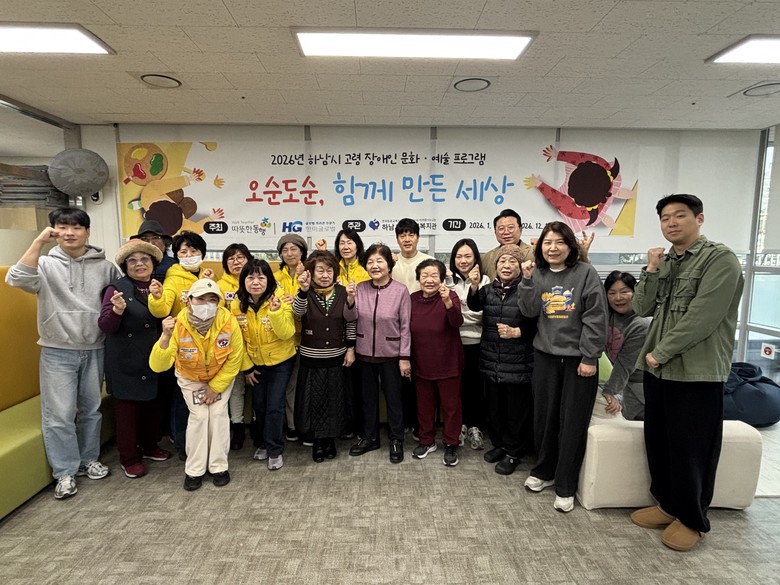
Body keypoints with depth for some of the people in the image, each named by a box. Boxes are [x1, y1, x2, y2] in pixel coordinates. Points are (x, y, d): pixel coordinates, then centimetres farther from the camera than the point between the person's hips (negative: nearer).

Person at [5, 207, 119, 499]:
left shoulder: (105, 266, 1)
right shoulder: (45, 264, -3)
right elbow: (17, 279, -22)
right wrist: (39, 242, -25)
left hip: (95, 350, 2)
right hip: (58, 352, -2)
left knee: (91, 409, 15)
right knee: (59, 414, 3)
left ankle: (88, 459, 33)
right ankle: (65, 472, 18)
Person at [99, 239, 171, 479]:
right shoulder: (117, 288, -8)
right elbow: (105, 326, -14)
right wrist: (117, 310, -32)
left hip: (154, 360, 5)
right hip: (126, 362, -5)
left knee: (154, 404, 15)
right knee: (127, 408, 6)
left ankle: (150, 446, 35)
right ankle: (129, 458, 22)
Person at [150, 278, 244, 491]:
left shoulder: (228, 321, -30)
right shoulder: (178, 325, -31)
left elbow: (235, 359, -17)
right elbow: (158, 366, -35)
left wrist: (215, 387, -13)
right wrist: (165, 337, -51)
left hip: (221, 376, 0)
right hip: (190, 378, 0)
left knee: (218, 414, -6)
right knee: (199, 416, -8)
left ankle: (219, 466, 12)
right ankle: (194, 470, 10)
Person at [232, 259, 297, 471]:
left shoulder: (280, 299, -20)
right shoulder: (237, 304, -11)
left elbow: (287, 333, -26)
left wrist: (276, 311, -40)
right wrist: (246, 367, 1)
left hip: (281, 361, -3)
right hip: (255, 362, 3)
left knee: (274, 405, -3)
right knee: (258, 405, 13)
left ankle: (275, 450, 15)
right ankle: (261, 444, 36)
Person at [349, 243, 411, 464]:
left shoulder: (400, 290, -12)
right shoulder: (360, 289, -2)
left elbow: (405, 326, -9)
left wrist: (404, 357, -10)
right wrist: (349, 300, -19)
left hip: (391, 354, -3)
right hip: (365, 353, 4)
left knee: (393, 398, 11)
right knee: (368, 397, 18)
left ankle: (396, 441, 29)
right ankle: (370, 437, 36)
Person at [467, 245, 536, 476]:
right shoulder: (488, 290, 7)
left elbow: (537, 325, -5)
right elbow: (474, 305, -12)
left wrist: (516, 332, -17)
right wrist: (474, 286, -28)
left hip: (518, 363, -4)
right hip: (491, 361, 5)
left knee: (516, 409, 7)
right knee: (494, 407, 17)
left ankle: (513, 452, 25)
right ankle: (499, 444, 36)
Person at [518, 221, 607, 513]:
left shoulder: (586, 273, -7)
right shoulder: (538, 274, 6)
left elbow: (596, 318, -10)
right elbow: (529, 311, -4)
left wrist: (589, 357, -12)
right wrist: (527, 280, -15)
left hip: (578, 358, -3)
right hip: (545, 355, 4)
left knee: (573, 422, 5)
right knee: (544, 416, 11)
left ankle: (565, 486, 20)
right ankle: (543, 471, 32)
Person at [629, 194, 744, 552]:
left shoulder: (720, 260, -9)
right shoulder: (664, 262, 12)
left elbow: (702, 318, -18)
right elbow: (642, 309, 6)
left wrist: (660, 353, -13)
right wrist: (652, 271, -6)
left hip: (697, 373, -6)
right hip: (658, 370, 7)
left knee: (690, 449, 5)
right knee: (658, 441, 14)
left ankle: (692, 519, 24)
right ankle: (668, 504, 33)